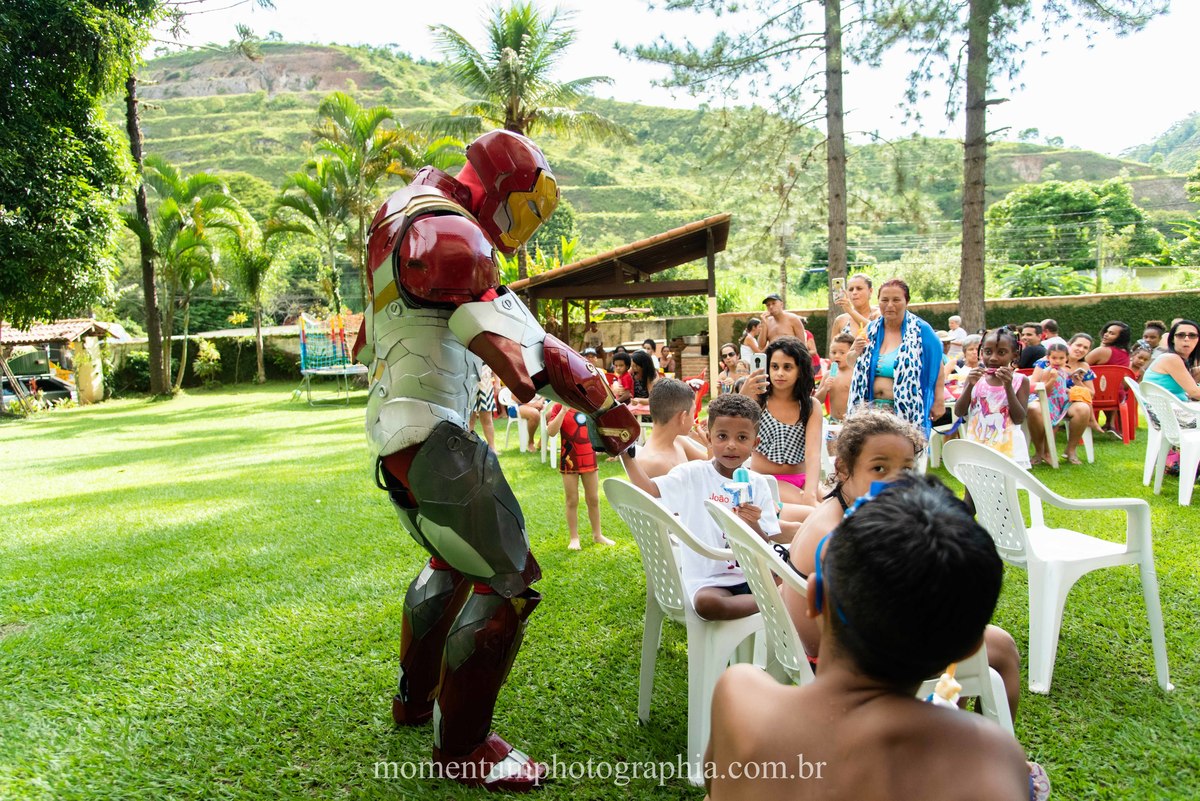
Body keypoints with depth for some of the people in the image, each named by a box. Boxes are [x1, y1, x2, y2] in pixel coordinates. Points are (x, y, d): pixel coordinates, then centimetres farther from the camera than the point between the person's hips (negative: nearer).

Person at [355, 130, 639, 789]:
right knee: (507, 580, -8)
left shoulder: (409, 210, 16)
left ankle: (414, 697, 42)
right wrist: (603, 404, -20)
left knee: (453, 562, 27)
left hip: (394, 430, 11)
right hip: (427, 435, -11)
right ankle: (460, 747, 6)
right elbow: (510, 334, -24)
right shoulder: (450, 233, -16)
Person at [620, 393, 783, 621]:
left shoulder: (757, 484, 3)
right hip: (707, 580, -2)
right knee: (705, 603, -34)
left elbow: (766, 547, 1)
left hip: (750, 575, 2)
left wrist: (753, 525, -19)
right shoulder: (692, 474, -4)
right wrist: (624, 451, -26)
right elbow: (648, 488, -17)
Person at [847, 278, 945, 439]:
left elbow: (937, 368, 0)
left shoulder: (921, 330, -5)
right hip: (873, 408, 4)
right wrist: (857, 352, -5)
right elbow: (855, 367, 17)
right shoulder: (872, 329, 8)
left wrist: (939, 401, -4)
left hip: (908, 412, -4)